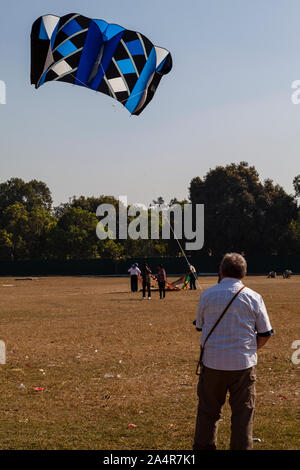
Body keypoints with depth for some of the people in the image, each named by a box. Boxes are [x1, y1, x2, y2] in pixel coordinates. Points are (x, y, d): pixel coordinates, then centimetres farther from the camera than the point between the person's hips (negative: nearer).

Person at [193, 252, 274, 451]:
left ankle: (203, 447, 19)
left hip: (212, 362, 1)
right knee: (243, 411, 9)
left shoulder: (207, 294, 0)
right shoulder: (254, 297, -3)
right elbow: (265, 335, 0)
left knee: (208, 410, 12)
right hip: (243, 363, -1)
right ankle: (241, 447, 11)